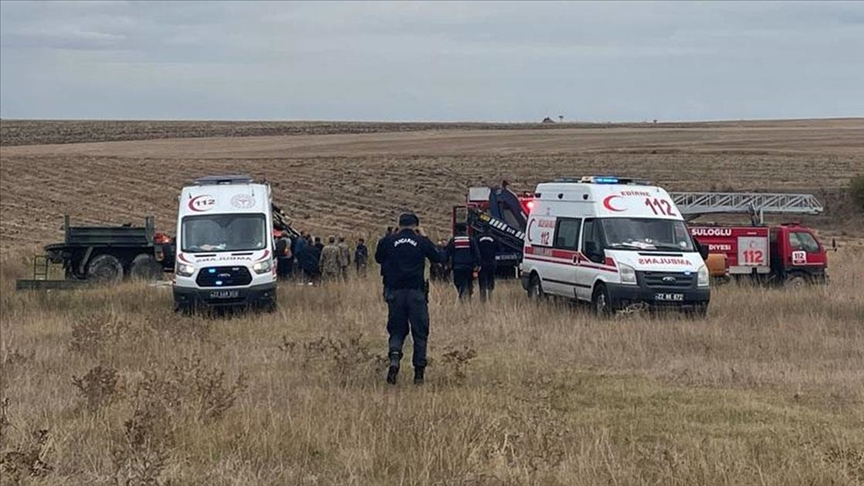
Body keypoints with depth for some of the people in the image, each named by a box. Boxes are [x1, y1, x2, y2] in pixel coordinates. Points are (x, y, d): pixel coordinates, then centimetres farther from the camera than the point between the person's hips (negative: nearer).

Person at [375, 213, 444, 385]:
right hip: (416, 292, -1)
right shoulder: (421, 242, 0)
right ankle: (419, 371, 3)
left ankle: (394, 355, -18)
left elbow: (378, 258, 21)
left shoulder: (388, 241, 3)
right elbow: (439, 257, 13)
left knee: (396, 330, 11)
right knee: (420, 333, 7)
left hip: (395, 292, 1)